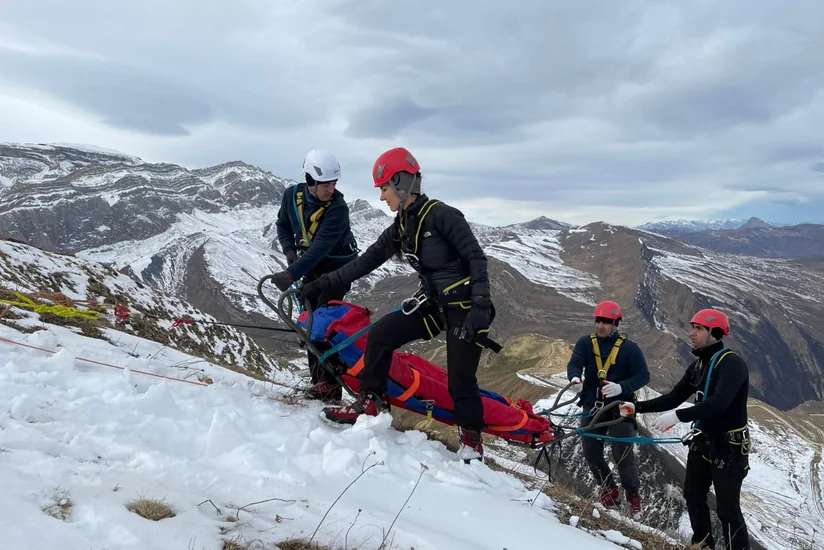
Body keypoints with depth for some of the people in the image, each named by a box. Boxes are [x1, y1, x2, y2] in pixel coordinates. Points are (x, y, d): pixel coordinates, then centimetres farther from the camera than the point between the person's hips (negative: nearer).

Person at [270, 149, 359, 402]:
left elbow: (321, 247, -35)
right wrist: (290, 251, -8)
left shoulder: (338, 208, -26)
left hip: (338, 266, -6)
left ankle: (330, 383, -13)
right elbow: (283, 225, 9)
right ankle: (317, 379, 16)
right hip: (311, 265, 6)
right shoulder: (292, 195, -10)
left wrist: (291, 274, -44)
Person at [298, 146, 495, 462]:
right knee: (380, 334, -5)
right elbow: (367, 261, 11)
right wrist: (323, 283, 9)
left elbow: (476, 258, -18)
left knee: (460, 381, -5)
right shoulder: (399, 229, 8)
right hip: (433, 303, 7)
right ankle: (368, 405, 9)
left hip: (465, 306, -7)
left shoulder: (440, 215, -17)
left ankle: (472, 439, 21)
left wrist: (480, 305, -27)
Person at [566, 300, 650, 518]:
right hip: (592, 406, 4)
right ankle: (609, 490, 32)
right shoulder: (585, 343, 0)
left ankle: (633, 495, 15)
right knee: (591, 453, 8)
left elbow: (643, 375, -10)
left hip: (619, 408, -3)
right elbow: (574, 363, -13)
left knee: (622, 454, -9)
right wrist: (575, 378, -37)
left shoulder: (629, 348, -6)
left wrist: (621, 387, -28)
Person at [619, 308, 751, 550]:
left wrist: (678, 416, -39)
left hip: (729, 447, -8)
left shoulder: (732, 363, -20)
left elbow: (718, 403, -33)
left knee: (728, 509, -2)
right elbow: (674, 397, 8)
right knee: (693, 497, 17)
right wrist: (638, 407, -1)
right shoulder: (698, 365, 7)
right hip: (702, 442, 8)